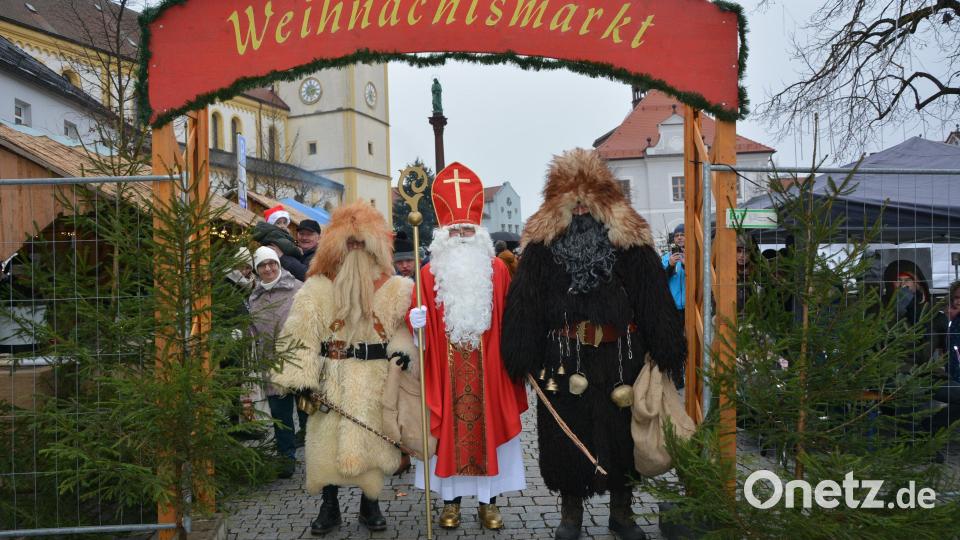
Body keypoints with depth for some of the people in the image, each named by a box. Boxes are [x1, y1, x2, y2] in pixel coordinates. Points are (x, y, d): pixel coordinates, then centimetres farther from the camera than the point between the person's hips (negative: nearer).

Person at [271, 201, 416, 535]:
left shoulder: (393, 288, 2)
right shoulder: (319, 287, -3)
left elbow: (405, 324, 7)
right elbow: (301, 334, -6)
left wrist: (401, 347, -14)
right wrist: (300, 377, -13)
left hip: (376, 378, 1)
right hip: (334, 378, 0)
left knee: (373, 438, 8)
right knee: (327, 439, 4)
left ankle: (370, 504, 26)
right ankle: (329, 507, 22)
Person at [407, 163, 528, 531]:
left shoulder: (497, 270, 2)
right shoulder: (430, 273, 1)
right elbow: (421, 322, -1)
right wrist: (416, 322, -22)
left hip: (487, 370, 1)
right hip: (445, 371, 0)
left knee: (488, 426, 6)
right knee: (449, 429, 6)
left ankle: (489, 499, 19)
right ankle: (451, 498, 21)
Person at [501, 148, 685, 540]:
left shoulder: (629, 240, 1)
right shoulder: (543, 244, 0)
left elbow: (654, 298, 0)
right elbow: (526, 304, -2)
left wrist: (666, 352, -4)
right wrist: (525, 357, -7)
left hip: (620, 357, 1)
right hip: (563, 359, 0)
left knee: (621, 433, 12)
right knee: (566, 435, 8)